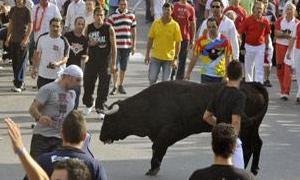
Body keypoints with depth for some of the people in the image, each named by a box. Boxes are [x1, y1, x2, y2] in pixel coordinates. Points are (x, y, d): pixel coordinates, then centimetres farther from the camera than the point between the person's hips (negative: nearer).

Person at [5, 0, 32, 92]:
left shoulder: (26, 11, -6)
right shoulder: (13, 10, 10)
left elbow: (30, 26, -8)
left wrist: (26, 39, -16)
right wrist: (8, 38, 13)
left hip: (23, 41, -6)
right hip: (13, 40, 6)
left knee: (21, 62, -7)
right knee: (15, 62, 9)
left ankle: (19, 85, -8)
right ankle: (21, 83, 19)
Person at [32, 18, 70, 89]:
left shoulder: (63, 41, -9)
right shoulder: (42, 38, 3)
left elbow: (65, 58, -14)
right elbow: (36, 54, 12)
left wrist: (58, 63, -34)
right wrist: (34, 68, 8)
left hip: (58, 76, -3)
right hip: (42, 75, 3)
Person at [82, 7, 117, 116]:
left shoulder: (109, 29, -6)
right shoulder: (88, 28, 2)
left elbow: (113, 47, -5)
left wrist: (113, 64, -9)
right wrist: (90, 43, -11)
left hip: (105, 62, -3)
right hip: (91, 61, 3)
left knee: (103, 86, -2)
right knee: (88, 84, 9)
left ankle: (100, 108, 10)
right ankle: (88, 104, 32)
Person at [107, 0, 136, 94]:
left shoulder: (131, 16, 5)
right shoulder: (112, 16, -6)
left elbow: (133, 31, 10)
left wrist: (134, 46, 8)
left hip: (127, 46, 3)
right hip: (116, 45, -3)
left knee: (123, 68, 10)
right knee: (115, 67, -5)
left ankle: (121, 85, 20)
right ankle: (115, 86, -1)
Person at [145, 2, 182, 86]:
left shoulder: (175, 25, -6)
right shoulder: (156, 23, 0)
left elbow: (178, 43, -4)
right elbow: (150, 39, 6)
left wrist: (175, 59, -9)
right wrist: (147, 54, 3)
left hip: (168, 58, -1)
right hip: (155, 57, 2)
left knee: (165, 81, 3)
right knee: (152, 78, 1)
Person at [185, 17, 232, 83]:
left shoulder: (224, 40, -5)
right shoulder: (201, 40, -5)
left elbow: (228, 59, -2)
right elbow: (194, 57, 0)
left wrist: (227, 75, -6)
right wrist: (188, 73, 0)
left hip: (220, 75, 0)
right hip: (206, 75, 0)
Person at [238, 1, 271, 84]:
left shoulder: (265, 21, -4)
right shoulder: (248, 20, -7)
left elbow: (267, 36, 5)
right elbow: (240, 32, -3)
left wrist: (266, 48, 6)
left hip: (260, 46, 0)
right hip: (249, 46, 1)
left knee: (259, 68, -5)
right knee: (248, 67, 12)